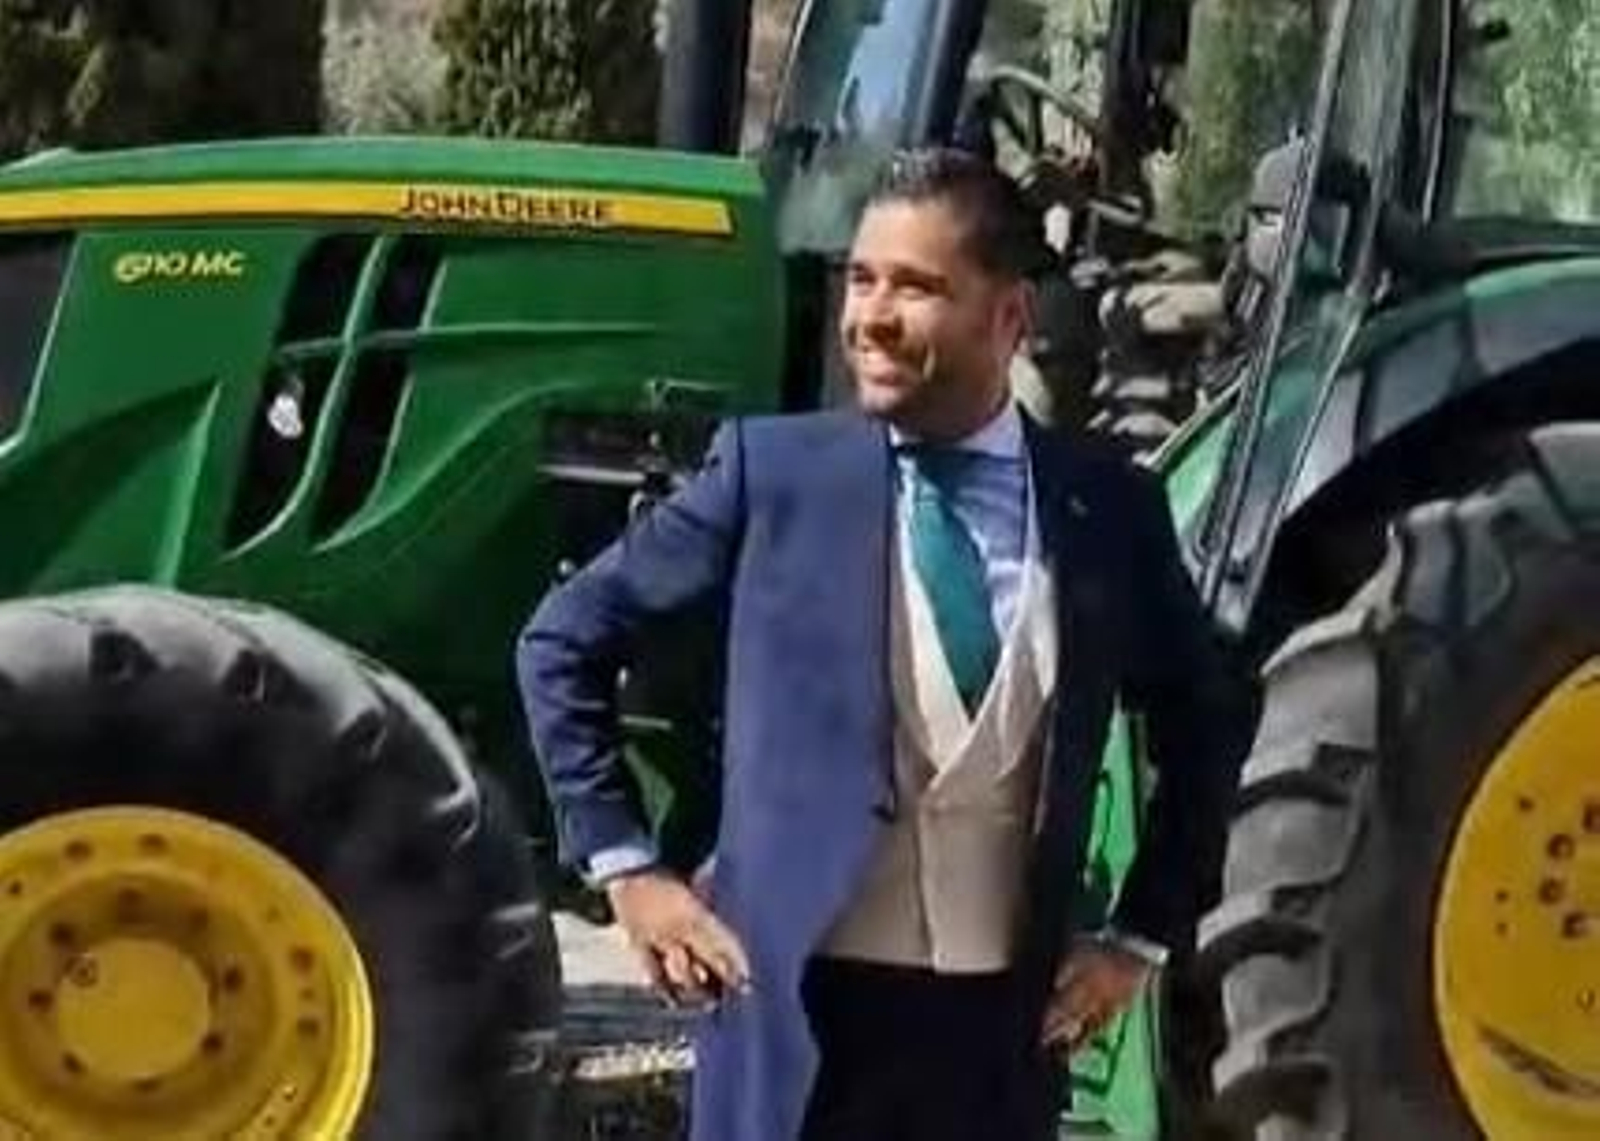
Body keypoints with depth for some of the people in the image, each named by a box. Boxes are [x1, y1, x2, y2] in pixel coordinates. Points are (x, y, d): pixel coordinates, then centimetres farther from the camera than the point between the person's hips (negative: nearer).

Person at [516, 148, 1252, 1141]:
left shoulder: (1109, 507, 3)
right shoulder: (775, 471, -3)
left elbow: (1209, 729, 17)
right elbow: (565, 641, 4)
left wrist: (1144, 935, 10)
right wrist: (626, 865, 0)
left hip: (1003, 1024, 2)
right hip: (799, 1008, -2)